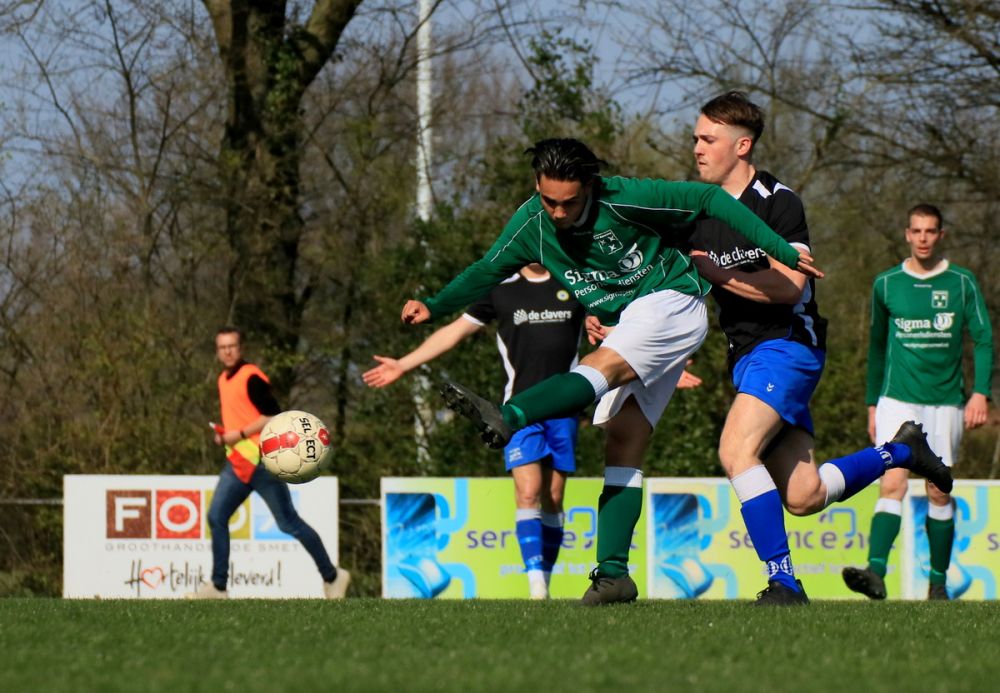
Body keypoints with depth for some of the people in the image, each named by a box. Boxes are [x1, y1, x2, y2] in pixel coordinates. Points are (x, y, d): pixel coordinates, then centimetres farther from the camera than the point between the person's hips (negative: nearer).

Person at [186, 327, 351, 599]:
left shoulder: (251, 377, -13)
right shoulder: (224, 380, 15)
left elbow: (274, 415, -18)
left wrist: (241, 434, -17)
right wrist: (224, 434, 10)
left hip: (262, 462, -8)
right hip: (237, 463, 8)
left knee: (289, 523, -2)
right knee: (216, 517, -2)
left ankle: (332, 576, 10)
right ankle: (218, 586, 3)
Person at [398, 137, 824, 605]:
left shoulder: (623, 199, -20)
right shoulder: (532, 223, -4)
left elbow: (710, 200, -13)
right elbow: (487, 271, 9)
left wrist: (780, 251, -15)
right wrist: (434, 307, -6)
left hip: (672, 304, -7)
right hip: (628, 326, 7)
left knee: (603, 366, -32)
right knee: (622, 450, -3)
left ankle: (506, 419, -56)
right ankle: (613, 574, -9)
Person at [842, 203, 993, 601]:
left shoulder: (962, 284, 3)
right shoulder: (887, 284, 6)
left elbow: (983, 340, 3)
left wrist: (980, 393, -10)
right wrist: (872, 404, 16)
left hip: (945, 402, 0)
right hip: (897, 400, 0)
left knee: (939, 493, 5)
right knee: (892, 485, -16)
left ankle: (938, 582, 16)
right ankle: (876, 572, -28)